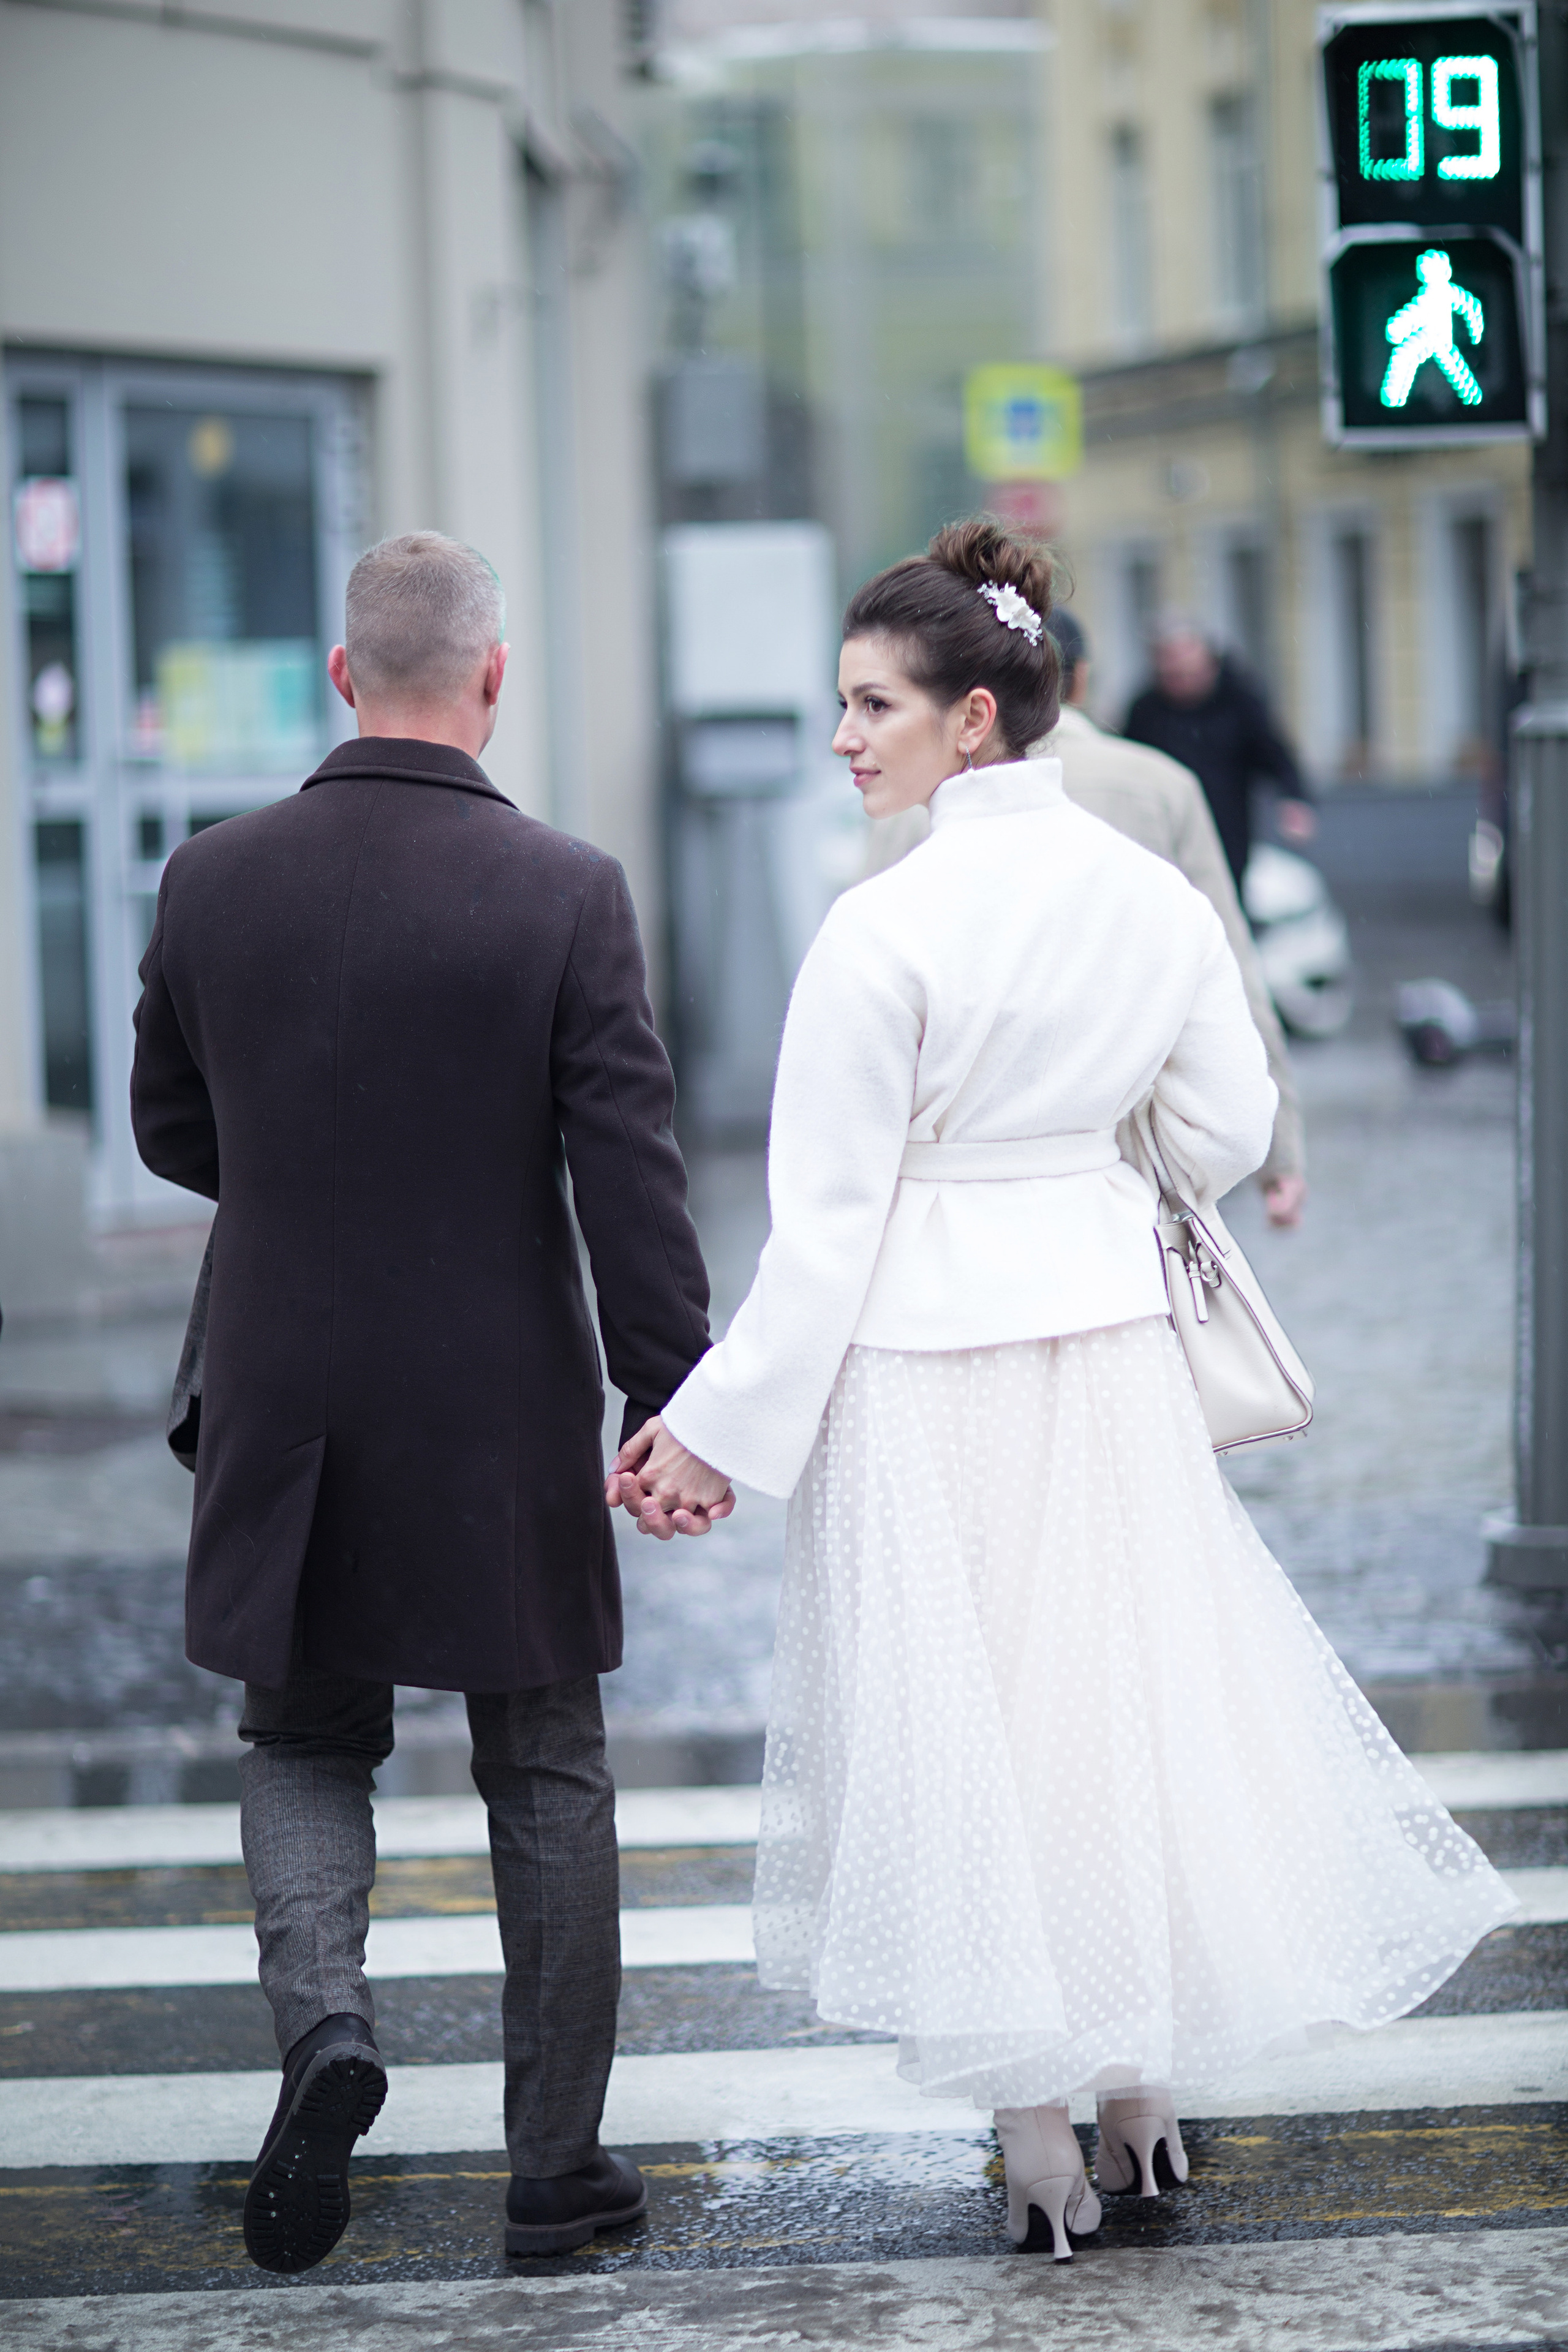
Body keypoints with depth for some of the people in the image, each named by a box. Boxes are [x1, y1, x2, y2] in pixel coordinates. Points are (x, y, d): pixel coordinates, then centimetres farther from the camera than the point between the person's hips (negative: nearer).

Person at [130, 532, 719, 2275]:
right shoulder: (565, 894, -13)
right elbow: (630, 1173, -13)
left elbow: (170, 1131, 7)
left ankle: (323, 2017, -7)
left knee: (304, 1740, 19)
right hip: (504, 1411, -2)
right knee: (544, 1775, 12)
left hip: (287, 1408, 2)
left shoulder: (211, 881, -5)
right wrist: (671, 1402, -7)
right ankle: (556, 2163, 17)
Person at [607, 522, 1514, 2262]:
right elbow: (1226, 1140, 7)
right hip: (1111, 1351, 5)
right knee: (1128, 1692, 17)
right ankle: (1142, 2102, 25)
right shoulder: (1153, 897, 0)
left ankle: (1039, 2152, 13)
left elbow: (825, 1219, -15)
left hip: (926, 1373, -5)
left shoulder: (887, 929, -17)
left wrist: (715, 1427, -7)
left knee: (964, 1723, 6)